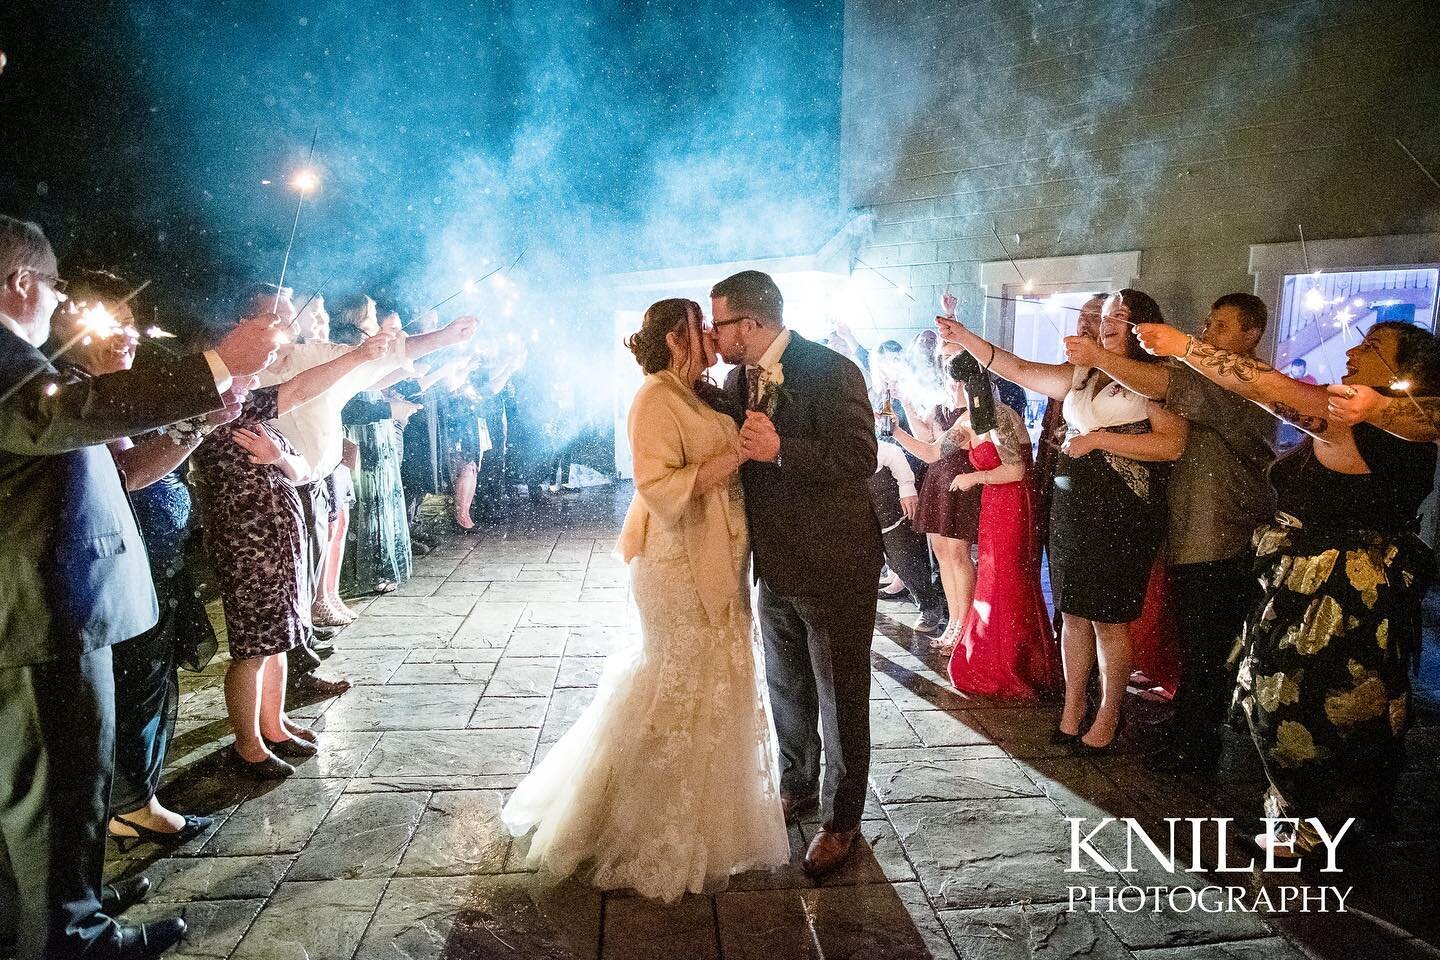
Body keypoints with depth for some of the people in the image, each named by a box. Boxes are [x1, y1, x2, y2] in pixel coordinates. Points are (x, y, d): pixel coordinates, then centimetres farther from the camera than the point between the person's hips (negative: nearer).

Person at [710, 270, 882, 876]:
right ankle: (797, 786, 44)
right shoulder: (736, 382, 4)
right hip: (775, 565, 7)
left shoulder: (833, 373, -19)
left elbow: (859, 459, -25)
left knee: (840, 699, 8)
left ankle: (841, 819, 26)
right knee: (787, 689, 22)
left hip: (834, 565, -7)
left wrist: (780, 450, -33)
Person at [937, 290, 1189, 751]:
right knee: (1073, 613, 10)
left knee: (1109, 619, 2)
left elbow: (1172, 444, -14)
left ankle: (1108, 716, 18)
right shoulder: (1081, 375, 15)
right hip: (1071, 506, 6)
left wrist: (1100, 438, -15)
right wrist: (964, 337, 3)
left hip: (1123, 514, -5)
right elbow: (1020, 370, 10)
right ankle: (1072, 710, 21)